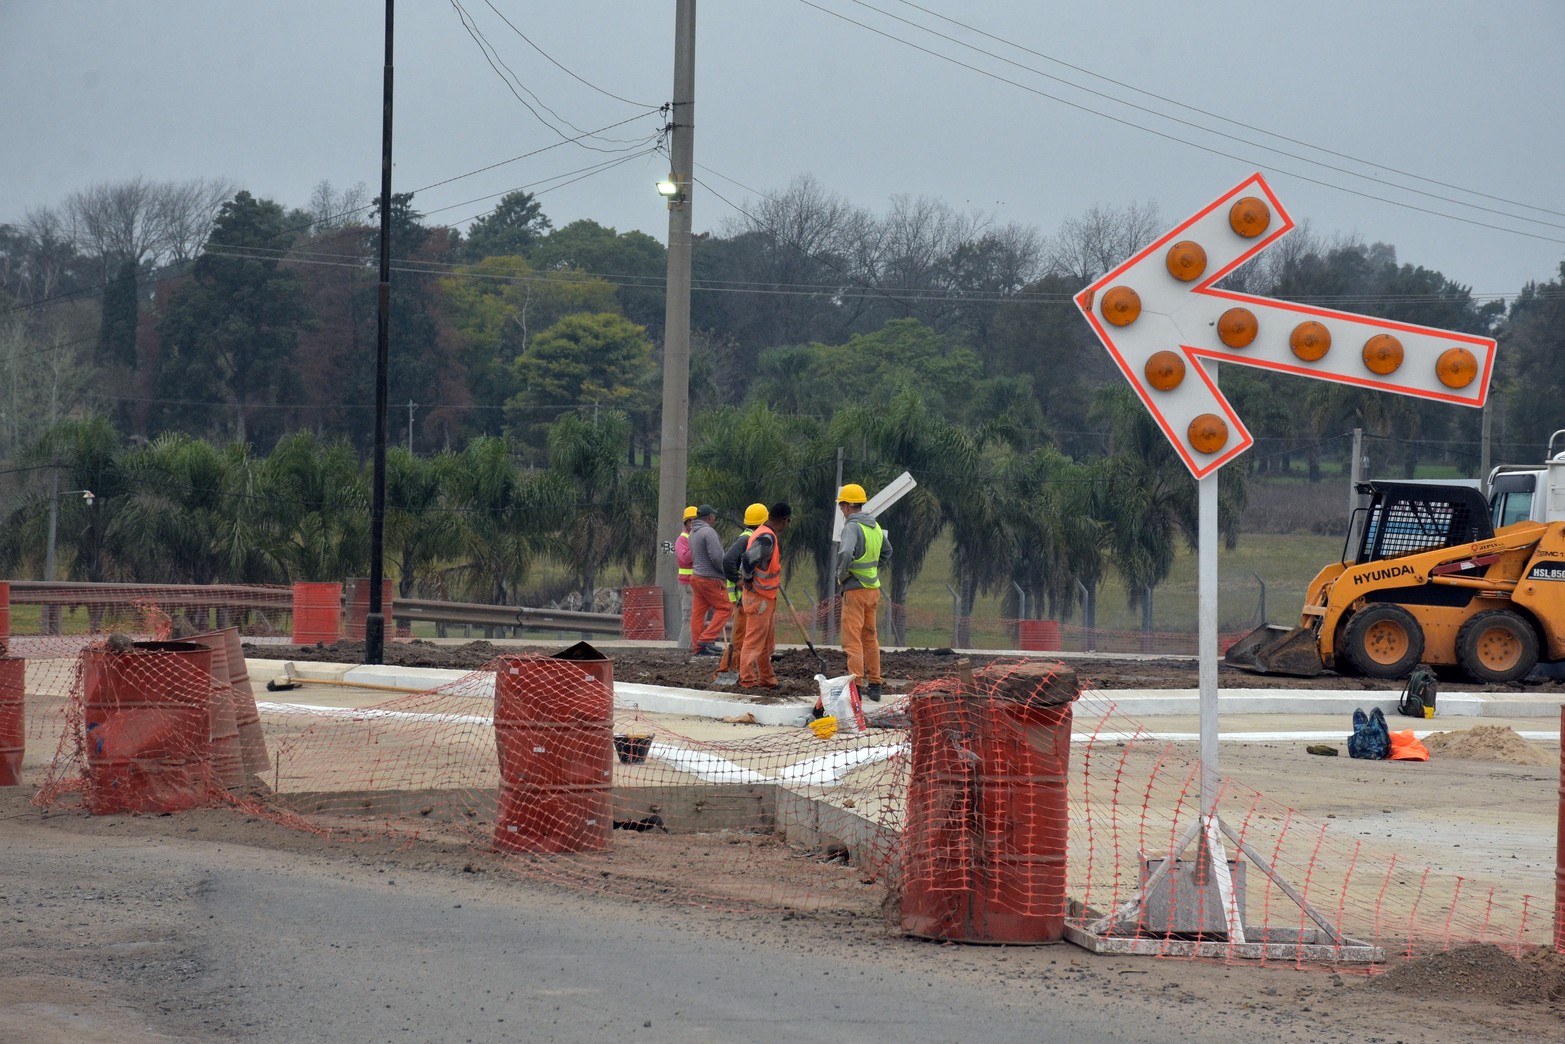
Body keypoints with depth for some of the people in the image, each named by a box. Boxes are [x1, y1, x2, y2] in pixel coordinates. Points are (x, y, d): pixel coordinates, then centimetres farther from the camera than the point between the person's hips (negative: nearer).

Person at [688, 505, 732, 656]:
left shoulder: (693, 533, 14)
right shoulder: (709, 532, -15)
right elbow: (716, 557, -22)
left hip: (696, 576, 9)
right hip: (710, 578, -9)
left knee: (698, 613, 7)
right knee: (724, 608, -2)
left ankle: (697, 647, 7)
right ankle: (707, 638, -10)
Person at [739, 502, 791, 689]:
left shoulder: (767, 535, 13)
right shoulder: (766, 538, -21)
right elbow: (747, 560, -29)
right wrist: (748, 579, -13)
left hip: (767, 597, 10)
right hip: (758, 598, -10)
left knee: (767, 643, 17)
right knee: (754, 641, -7)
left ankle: (766, 680, 26)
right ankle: (747, 680, -5)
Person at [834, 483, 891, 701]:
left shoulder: (852, 527, -16)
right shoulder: (875, 526, 10)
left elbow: (846, 554, -32)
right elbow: (886, 552, 25)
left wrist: (841, 576, -15)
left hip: (855, 590, -8)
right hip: (873, 587, 8)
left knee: (852, 640, -6)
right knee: (870, 638, 15)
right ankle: (874, 685, 18)